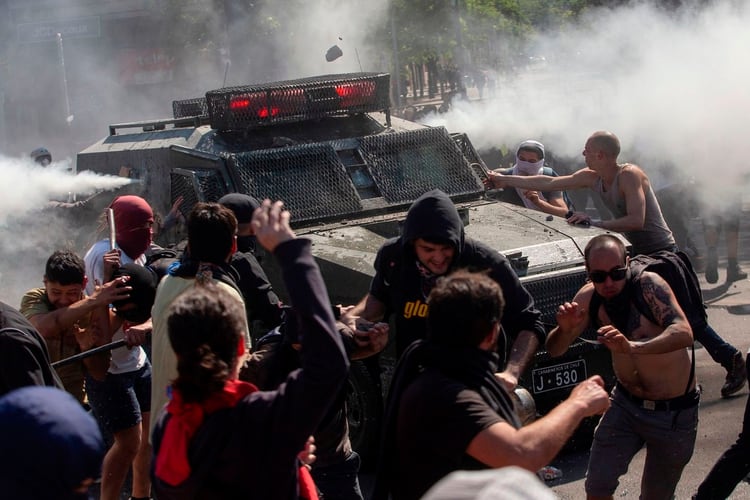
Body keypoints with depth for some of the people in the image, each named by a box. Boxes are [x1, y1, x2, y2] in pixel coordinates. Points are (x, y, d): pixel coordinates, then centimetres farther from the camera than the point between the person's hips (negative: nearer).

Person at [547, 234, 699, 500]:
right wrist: (564, 329, -28)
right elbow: (554, 350, -5)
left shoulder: (648, 284, -24)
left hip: (674, 412, -3)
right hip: (625, 405, 3)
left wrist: (632, 347, -53)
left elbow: (684, 334, -37)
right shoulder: (589, 298, -10)